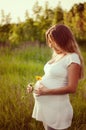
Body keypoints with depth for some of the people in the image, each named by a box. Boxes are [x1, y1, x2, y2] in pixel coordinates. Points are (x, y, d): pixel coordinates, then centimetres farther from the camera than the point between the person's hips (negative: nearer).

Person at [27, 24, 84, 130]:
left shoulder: (72, 58, -15)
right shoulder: (57, 55, 10)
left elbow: (71, 88, -20)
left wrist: (46, 91, -20)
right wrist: (35, 85, 2)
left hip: (56, 109, -8)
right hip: (44, 105, 8)